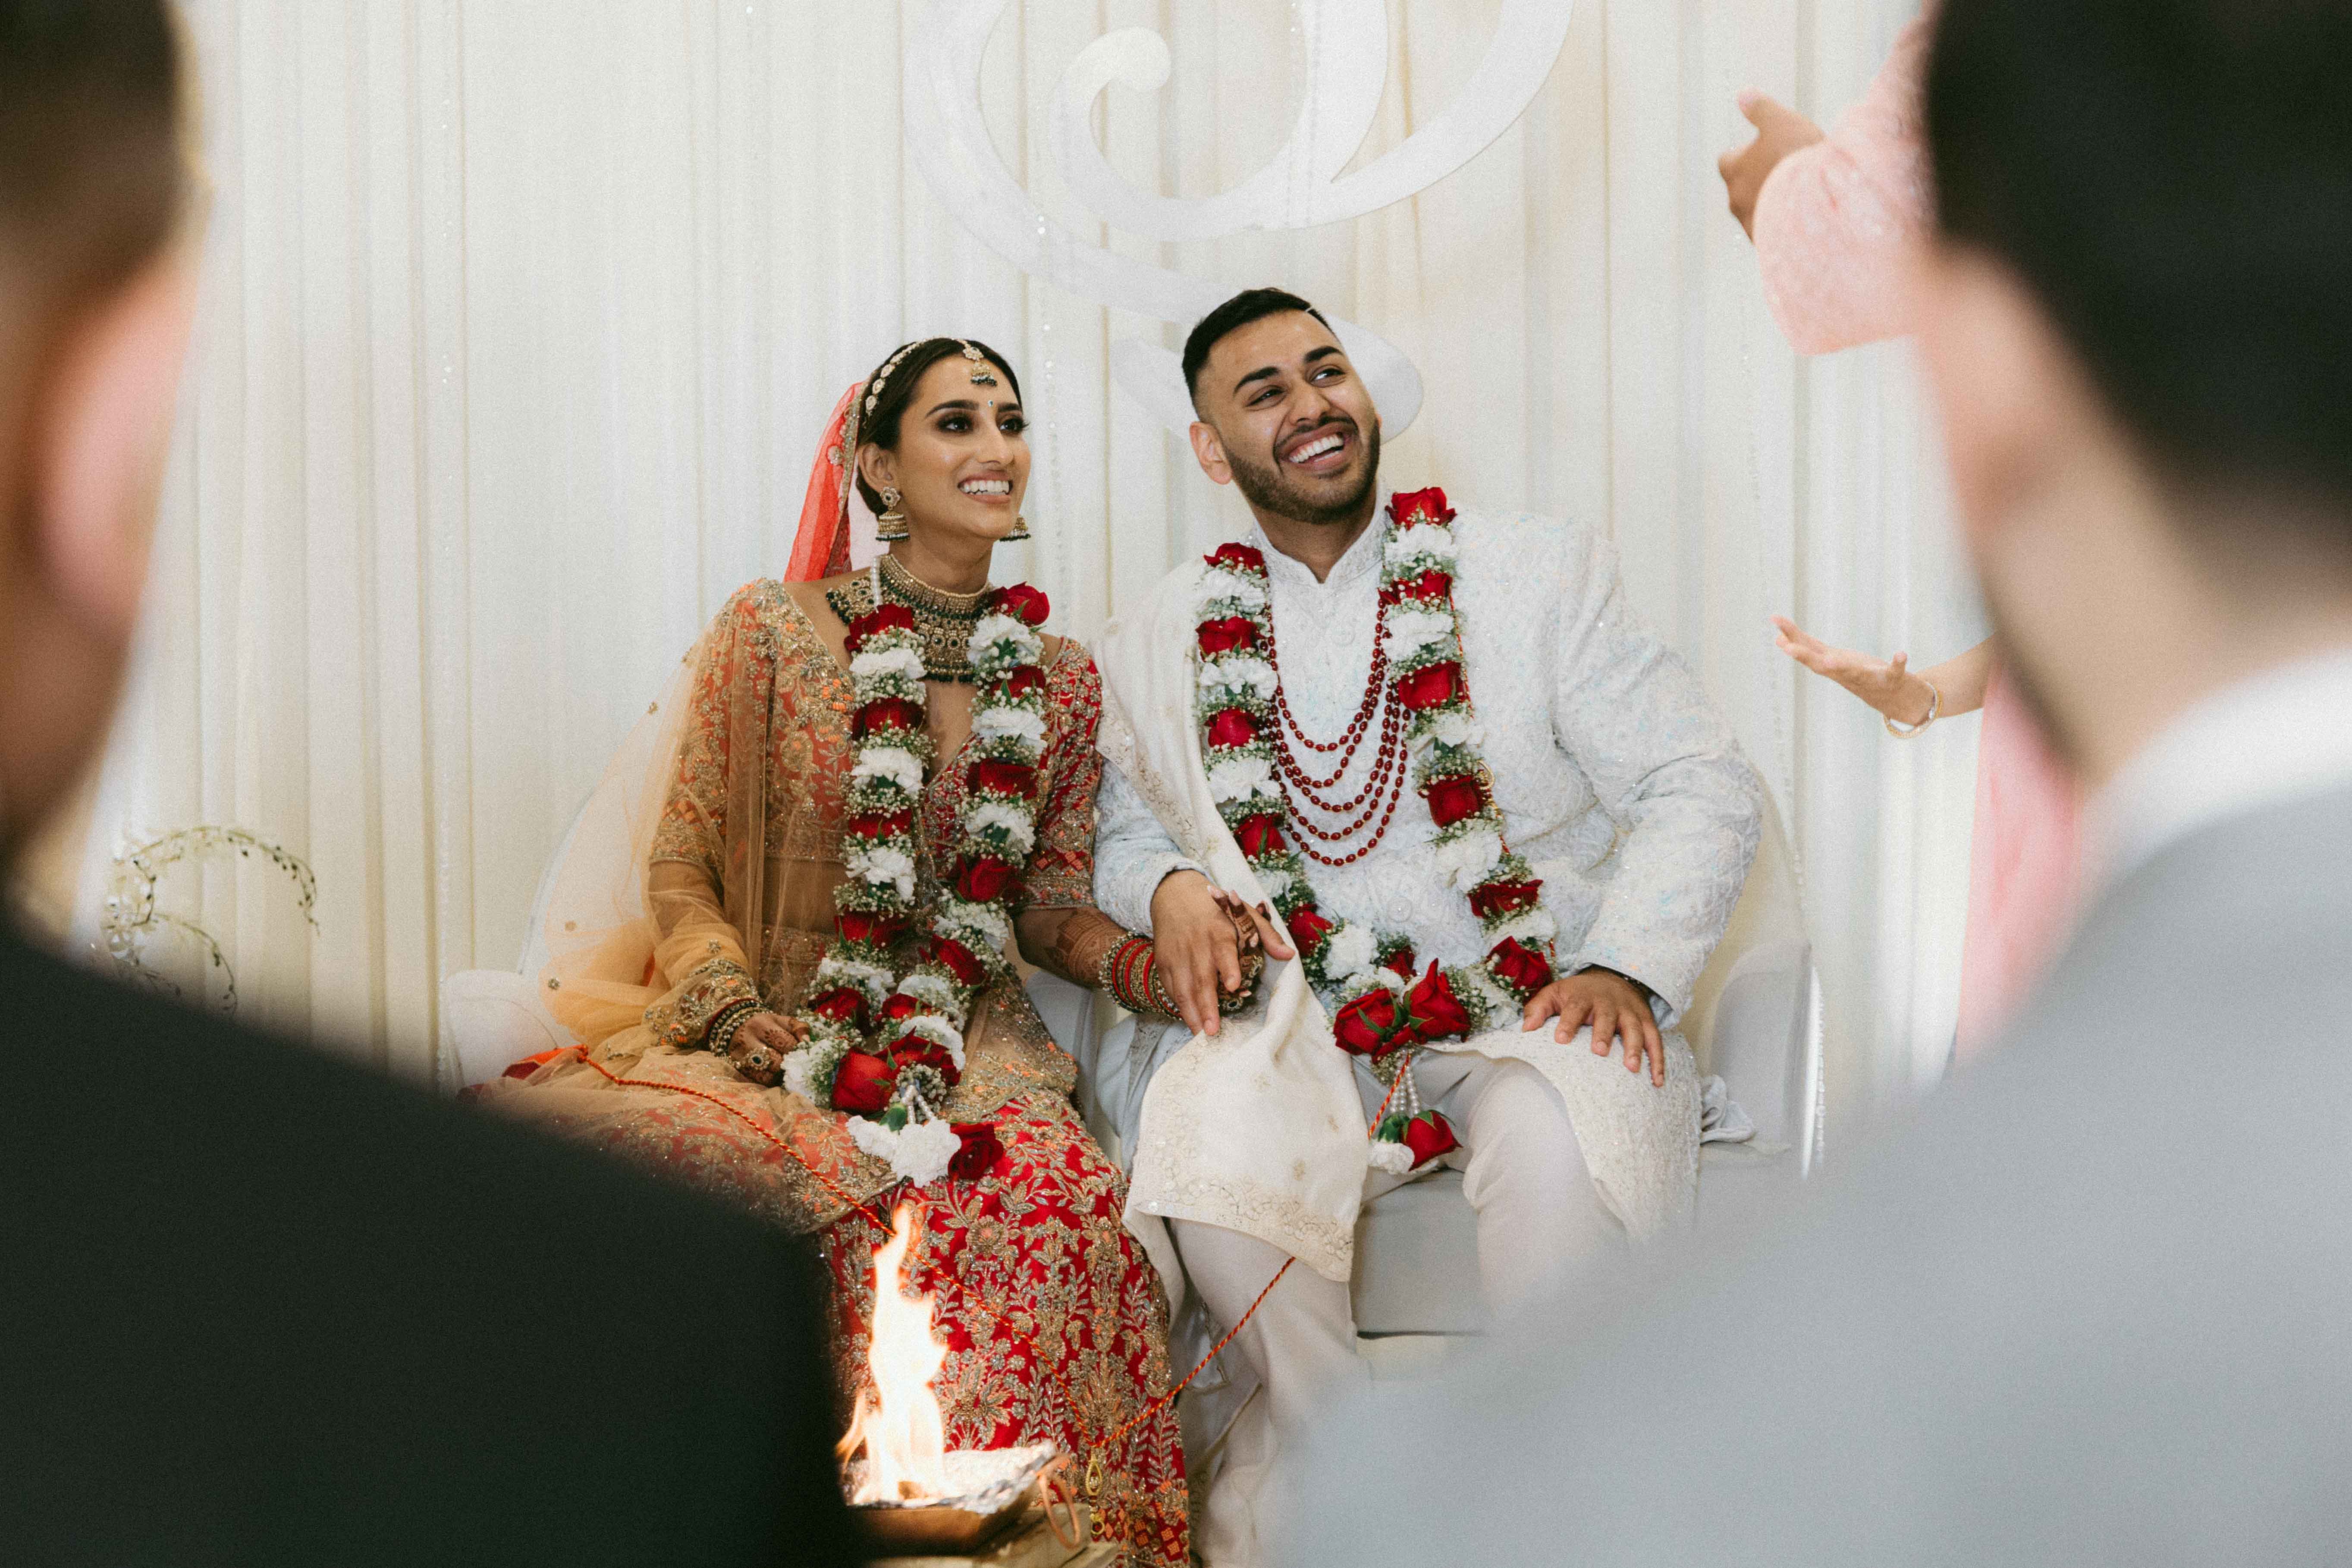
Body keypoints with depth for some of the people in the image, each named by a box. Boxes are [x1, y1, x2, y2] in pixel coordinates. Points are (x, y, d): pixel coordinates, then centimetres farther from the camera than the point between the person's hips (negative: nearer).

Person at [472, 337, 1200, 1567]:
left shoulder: (1060, 680, 11)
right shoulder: (774, 631, 2)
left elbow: (1050, 908, 14)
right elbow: (678, 868, 4)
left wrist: (1155, 963, -7)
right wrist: (737, 1013, -13)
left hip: (972, 1050, 1)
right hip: (783, 1041, -1)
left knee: (1050, 1190, -34)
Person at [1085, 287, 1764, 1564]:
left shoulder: (1538, 573, 6)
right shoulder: (1159, 644, 12)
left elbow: (1701, 788, 2)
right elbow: (1117, 826, 23)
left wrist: (1628, 969, -15)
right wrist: (1167, 889, -2)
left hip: (1535, 1022, -1)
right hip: (1305, 1036, 2)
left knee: (1561, 1141, -38)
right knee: (1204, 1138, -34)